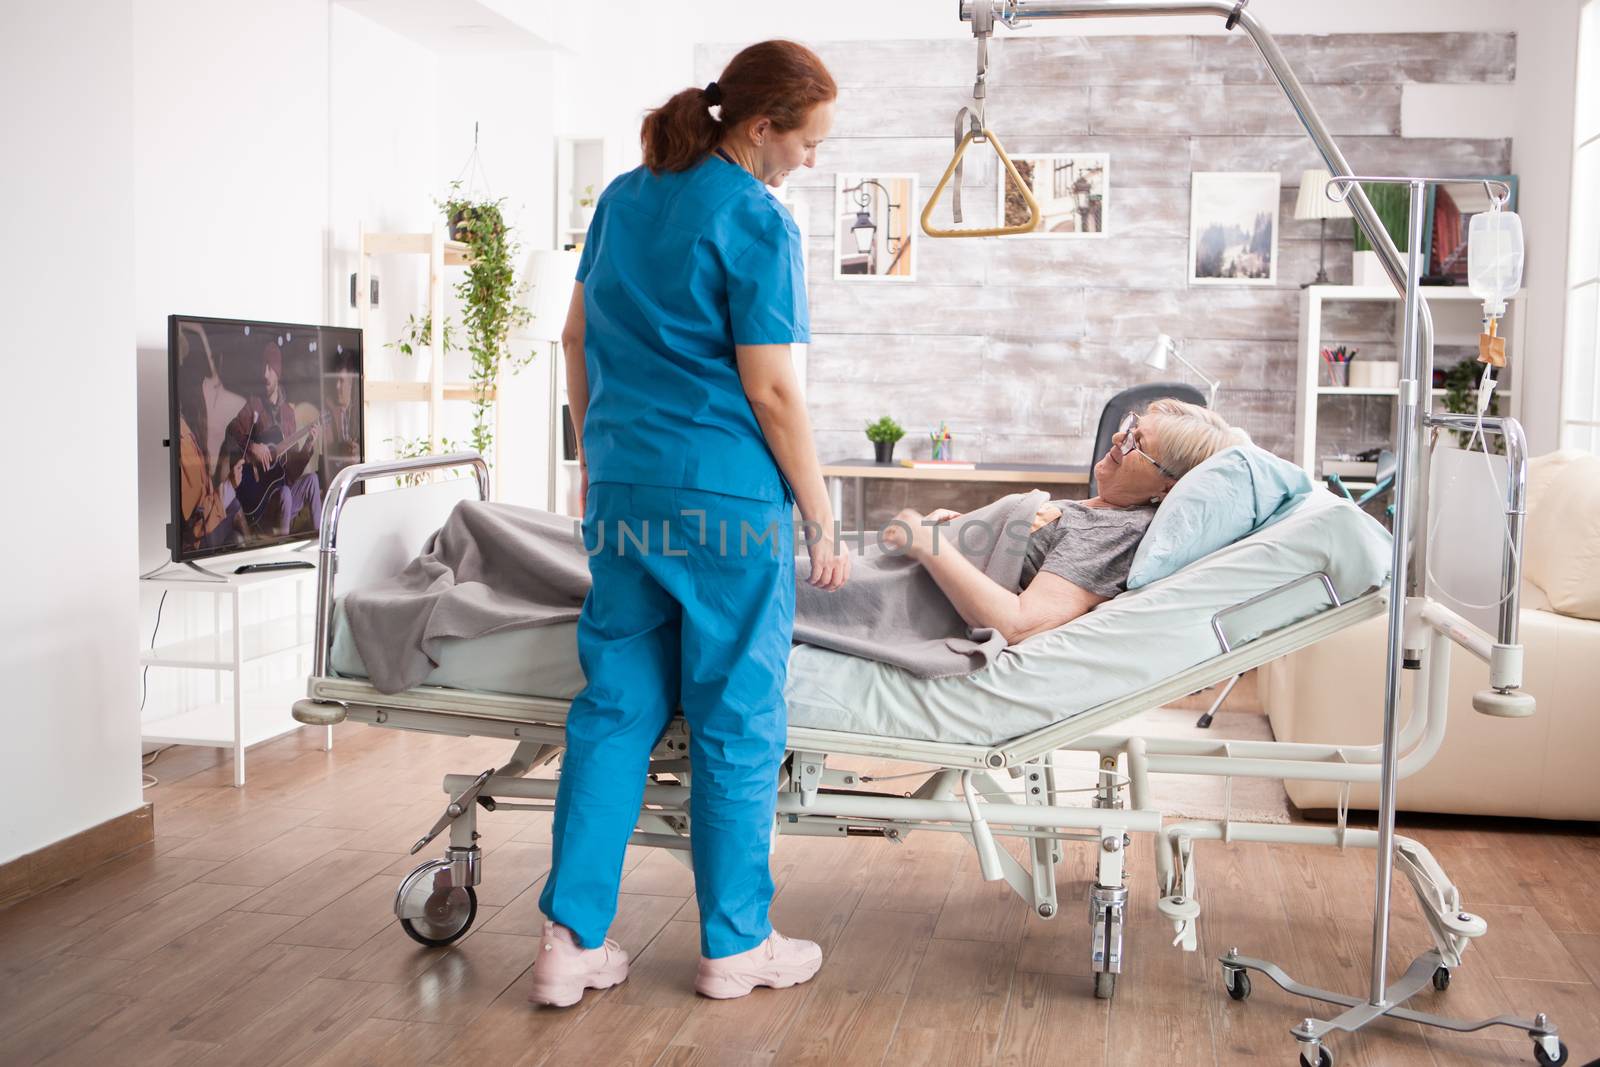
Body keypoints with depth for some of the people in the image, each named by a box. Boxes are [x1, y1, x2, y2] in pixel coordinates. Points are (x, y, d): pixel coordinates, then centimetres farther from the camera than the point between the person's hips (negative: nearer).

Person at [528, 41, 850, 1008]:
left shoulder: (625, 197, 11)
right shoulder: (756, 222, -12)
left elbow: (577, 337, 16)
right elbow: (772, 392, -15)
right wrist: (823, 522, -8)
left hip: (624, 490, 7)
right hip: (726, 501, -7)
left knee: (616, 707, 11)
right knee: (738, 720, 5)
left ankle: (573, 940, 13)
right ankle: (735, 946, 18)